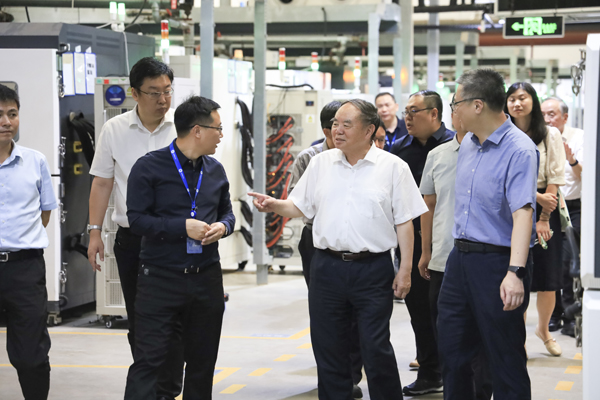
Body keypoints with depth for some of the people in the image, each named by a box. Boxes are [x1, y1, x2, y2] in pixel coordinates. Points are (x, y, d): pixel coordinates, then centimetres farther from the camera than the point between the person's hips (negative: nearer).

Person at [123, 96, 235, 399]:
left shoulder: (215, 170, 11)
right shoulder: (149, 167, -7)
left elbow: (227, 212, 22)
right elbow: (137, 219, -12)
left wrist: (223, 226, -2)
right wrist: (183, 227, -20)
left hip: (206, 279, 6)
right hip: (160, 279, -6)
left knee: (202, 362, 12)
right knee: (147, 361, -7)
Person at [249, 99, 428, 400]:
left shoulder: (393, 167, -2)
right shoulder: (320, 164, 8)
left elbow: (404, 223, -1)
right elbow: (300, 206, 13)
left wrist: (405, 270, -5)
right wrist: (273, 205, -7)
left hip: (373, 270, -4)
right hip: (327, 267, 4)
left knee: (376, 350, -2)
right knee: (329, 350, 10)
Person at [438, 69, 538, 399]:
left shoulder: (519, 150, -17)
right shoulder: (468, 144, 10)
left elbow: (522, 212, -27)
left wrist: (515, 272, -37)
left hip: (497, 262, -8)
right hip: (460, 258, 8)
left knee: (505, 359, 1)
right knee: (451, 352, 13)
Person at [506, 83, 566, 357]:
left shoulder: (550, 135, 2)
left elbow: (555, 179, -1)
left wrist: (543, 218, -7)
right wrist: (537, 197, -15)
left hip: (546, 211, 0)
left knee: (548, 281, 1)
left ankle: (543, 329, 25)